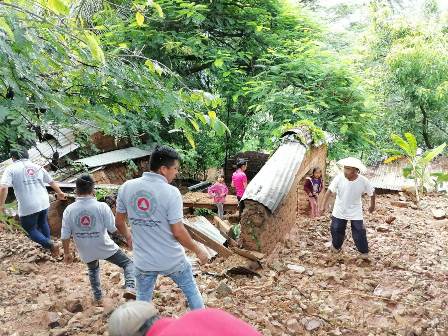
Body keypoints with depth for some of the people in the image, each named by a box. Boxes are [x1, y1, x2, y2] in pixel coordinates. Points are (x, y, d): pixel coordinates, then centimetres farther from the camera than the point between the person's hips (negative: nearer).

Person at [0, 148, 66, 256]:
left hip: (27, 207, -5)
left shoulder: (11, 169, -4)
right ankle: (48, 244, 39)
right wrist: (60, 193, 34)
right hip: (44, 203, 5)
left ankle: (50, 244, -4)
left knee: (30, 229, 13)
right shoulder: (37, 167, 10)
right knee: (43, 223, 29)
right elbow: (52, 182, 19)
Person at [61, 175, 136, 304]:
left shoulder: (69, 210, -10)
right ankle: (130, 287, -12)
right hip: (105, 248, -3)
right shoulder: (102, 206, -17)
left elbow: (65, 236, -5)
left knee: (93, 270, 33)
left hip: (86, 252, 4)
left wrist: (67, 253, 9)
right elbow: (114, 228, -16)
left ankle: (98, 298, 36)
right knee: (128, 263, 11)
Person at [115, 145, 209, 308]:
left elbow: (119, 221, 5)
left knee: (142, 300, 20)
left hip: (143, 261, 3)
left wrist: (127, 237, 26)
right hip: (172, 259, -3)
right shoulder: (171, 192, -19)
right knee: (191, 291, 20)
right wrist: (198, 250, -4)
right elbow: (178, 232, -18)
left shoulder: (127, 187, -6)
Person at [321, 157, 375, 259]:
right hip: (340, 211, 1)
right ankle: (336, 246, 40)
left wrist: (372, 206, 8)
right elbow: (330, 190, -13)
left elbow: (372, 192, -4)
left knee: (359, 231, 1)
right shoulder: (339, 178, -24)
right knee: (336, 229, 12)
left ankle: (364, 251, 23)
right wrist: (325, 203, -15)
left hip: (356, 212, -1)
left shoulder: (363, 181, -22)